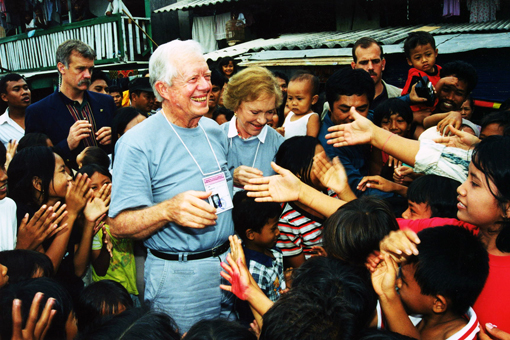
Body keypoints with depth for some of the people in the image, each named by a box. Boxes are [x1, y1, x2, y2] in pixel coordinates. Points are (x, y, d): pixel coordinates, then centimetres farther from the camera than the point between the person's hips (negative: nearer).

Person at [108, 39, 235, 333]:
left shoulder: (215, 132, 6)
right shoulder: (137, 144, -16)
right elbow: (120, 226, -18)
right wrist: (168, 209, -35)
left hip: (228, 265, 7)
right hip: (179, 280, -6)